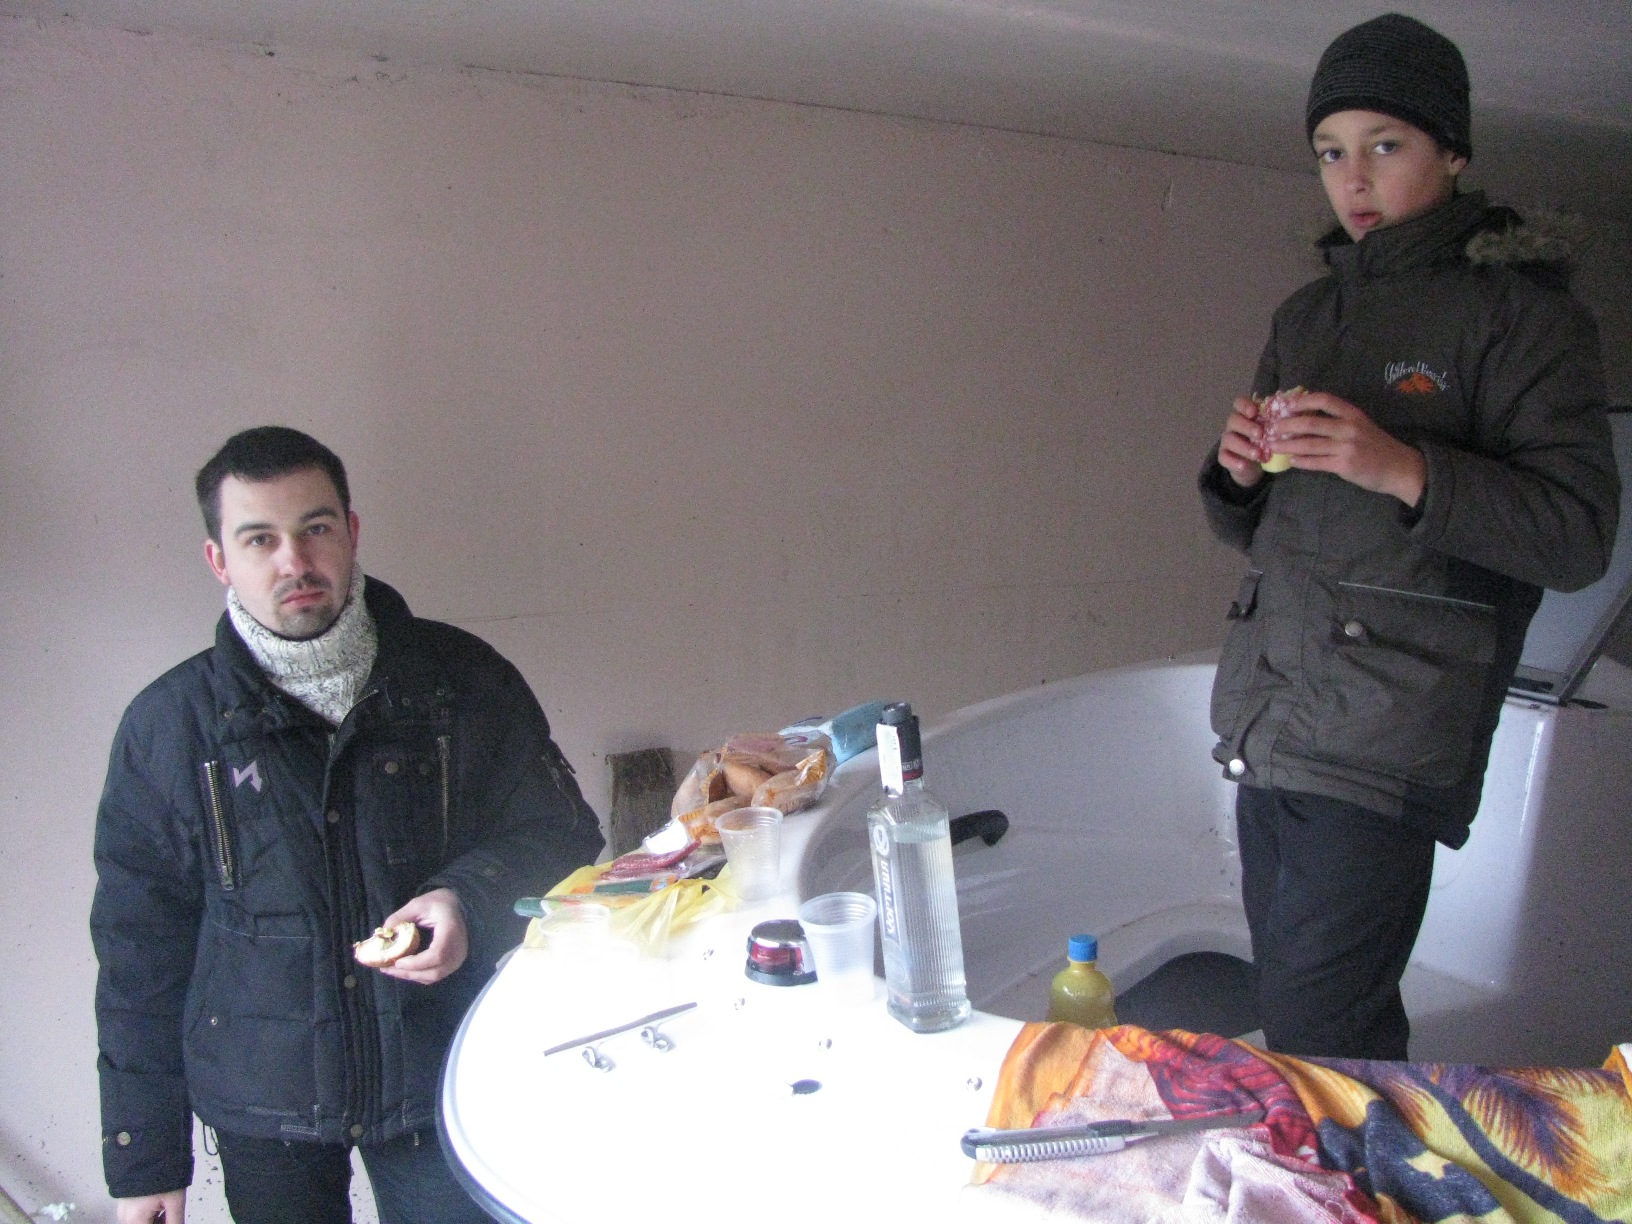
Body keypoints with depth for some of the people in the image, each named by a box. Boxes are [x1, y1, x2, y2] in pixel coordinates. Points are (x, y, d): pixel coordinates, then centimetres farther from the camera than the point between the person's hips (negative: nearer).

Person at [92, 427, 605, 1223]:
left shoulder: (463, 681, -6)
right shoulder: (167, 727, -4)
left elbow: (562, 835, 2)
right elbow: (138, 954, 1)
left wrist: (471, 900, -18)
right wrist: (143, 1157, 3)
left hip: (444, 1088, 0)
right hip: (262, 1109, 1)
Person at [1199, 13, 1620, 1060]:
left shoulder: (1517, 311, -1)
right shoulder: (1308, 316, 17)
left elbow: (1580, 533, -10)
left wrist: (1406, 470, -22)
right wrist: (1239, 473, -2)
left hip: (1385, 743, -6)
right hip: (1269, 722, 6)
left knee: (1317, 1036, -7)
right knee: (1293, 1003, 13)